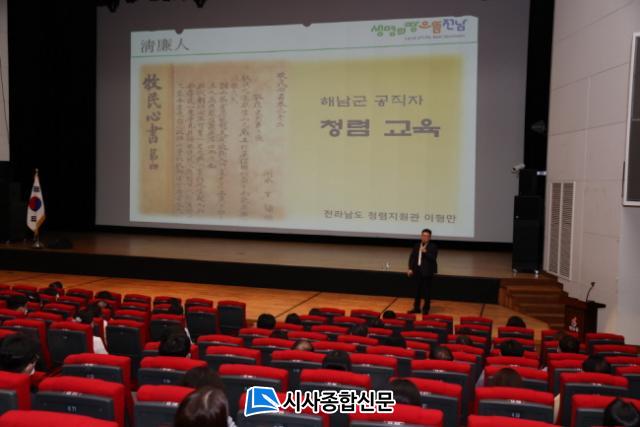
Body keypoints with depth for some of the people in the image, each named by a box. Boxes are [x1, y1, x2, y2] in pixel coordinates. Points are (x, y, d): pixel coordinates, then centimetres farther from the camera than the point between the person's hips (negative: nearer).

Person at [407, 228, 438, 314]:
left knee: (426, 291, 1)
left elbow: (433, 258, -16)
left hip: (427, 272, -5)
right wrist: (410, 268, 1)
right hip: (417, 271, 5)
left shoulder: (433, 246, -5)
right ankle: (416, 308, 19)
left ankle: (426, 309, 11)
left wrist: (425, 252, -26)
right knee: (417, 290, 11)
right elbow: (412, 257, 9)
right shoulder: (417, 246, 9)